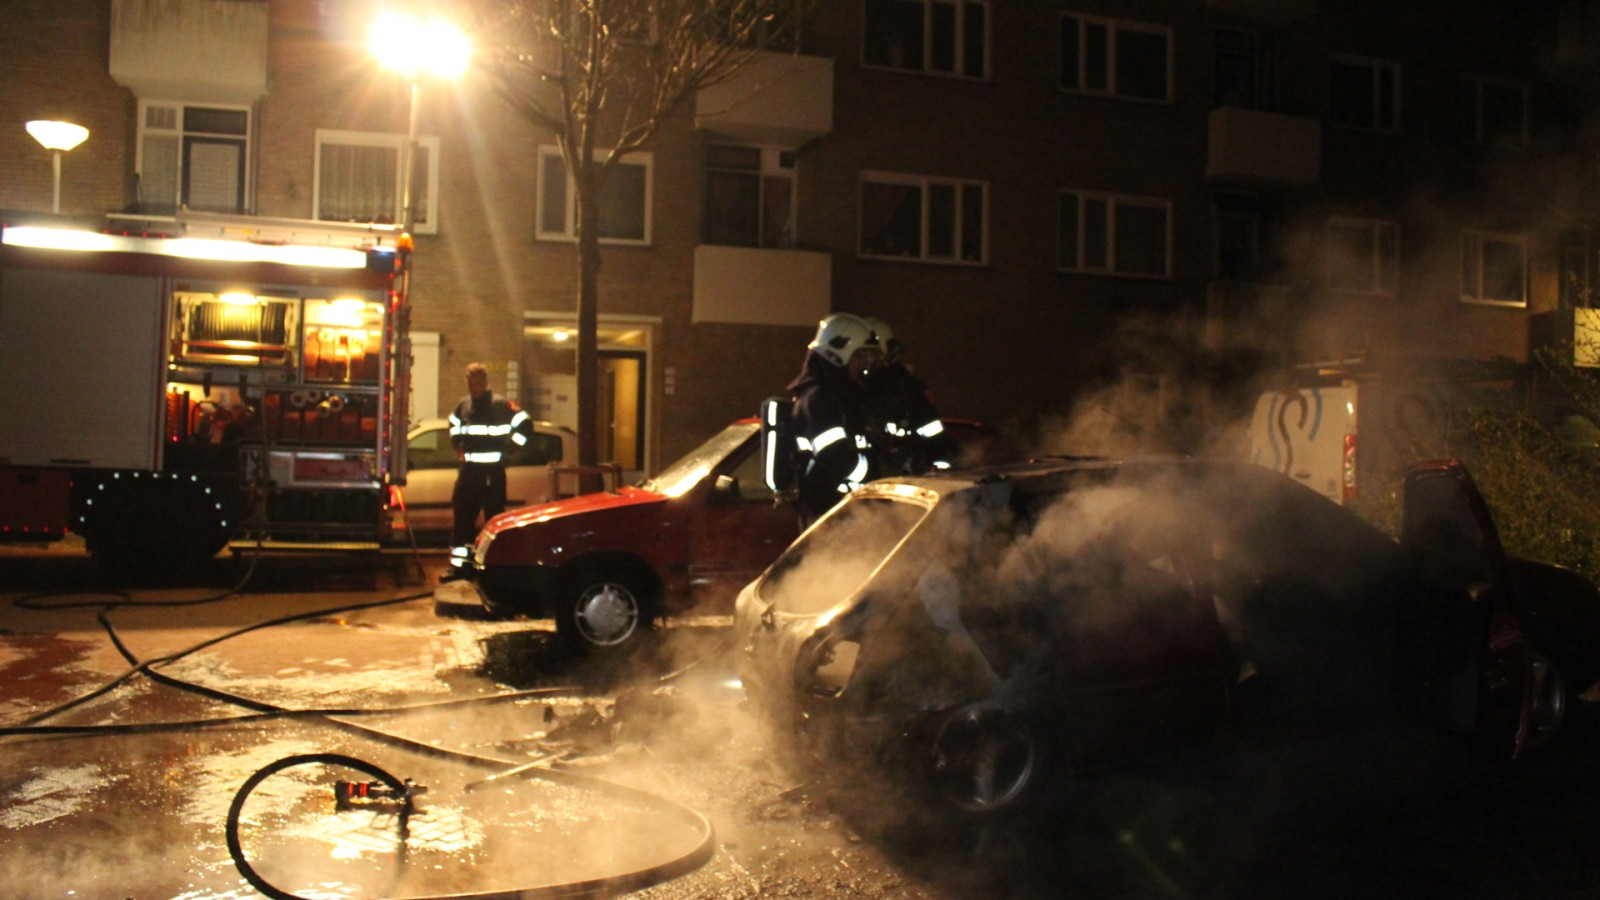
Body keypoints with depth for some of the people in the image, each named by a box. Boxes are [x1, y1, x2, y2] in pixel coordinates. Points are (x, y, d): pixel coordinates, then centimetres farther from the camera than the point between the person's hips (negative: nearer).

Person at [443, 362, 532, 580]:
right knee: (462, 517, 6)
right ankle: (458, 564, 13)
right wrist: (458, 446, 16)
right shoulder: (462, 406, 11)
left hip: (493, 471, -5)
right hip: (468, 470, 6)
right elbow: (454, 425, 30)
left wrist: (506, 448, -8)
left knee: (494, 518, 0)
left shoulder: (501, 405, -8)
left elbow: (525, 424, -8)